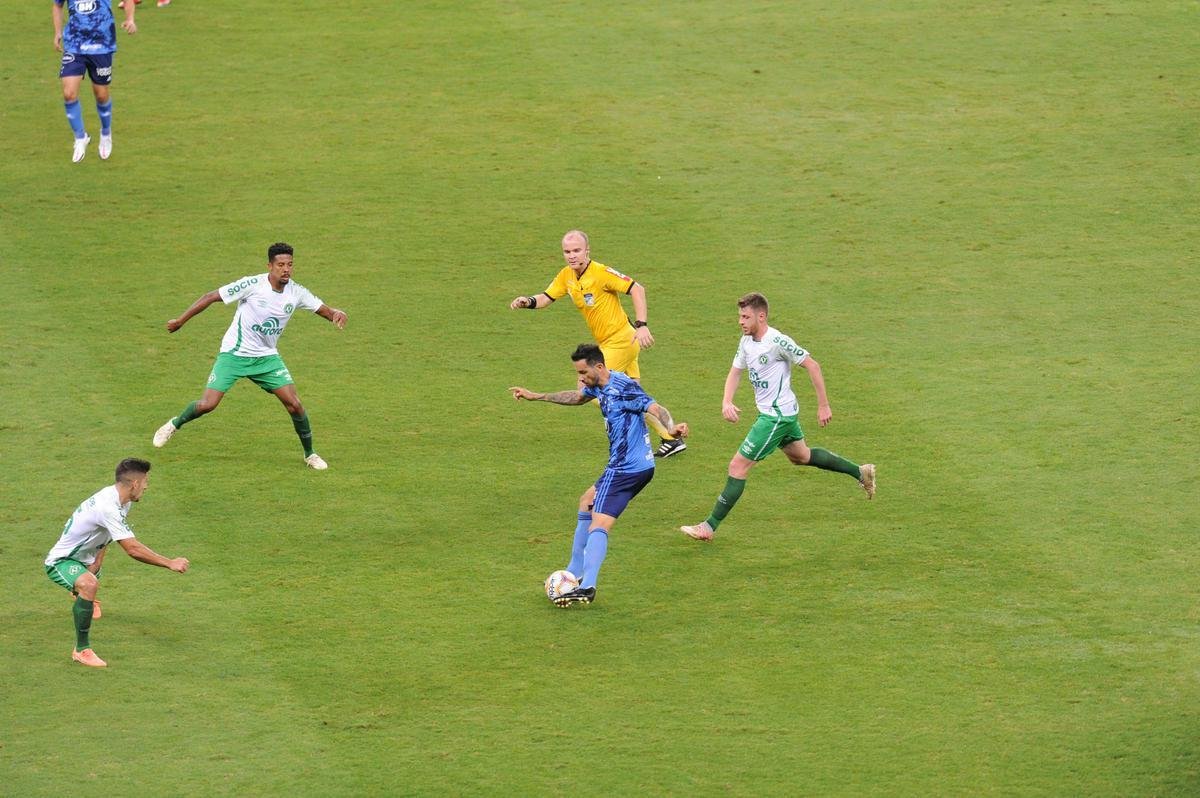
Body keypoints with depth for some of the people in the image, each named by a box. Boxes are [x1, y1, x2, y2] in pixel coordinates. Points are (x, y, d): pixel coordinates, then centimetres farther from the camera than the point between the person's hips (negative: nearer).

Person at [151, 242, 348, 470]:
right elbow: (211, 297, -12)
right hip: (234, 354, -4)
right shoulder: (253, 285, -18)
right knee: (207, 404, -12)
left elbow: (323, 309, 4)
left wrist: (336, 313, -22)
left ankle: (309, 454, 11)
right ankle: (174, 425, 19)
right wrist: (180, 321, -11)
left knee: (294, 404, -9)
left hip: (267, 357, 4)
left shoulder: (295, 292, -5)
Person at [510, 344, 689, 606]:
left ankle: (587, 587, -29)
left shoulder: (623, 387, -18)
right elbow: (577, 397, 32)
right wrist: (536, 397, 38)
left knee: (599, 523, -18)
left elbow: (655, 409, -28)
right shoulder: (599, 387, 11)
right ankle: (575, 573, 32)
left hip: (626, 467, -11)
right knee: (587, 502, 27)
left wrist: (670, 427, -49)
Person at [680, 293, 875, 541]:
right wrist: (726, 402, -10)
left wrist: (823, 405, -14)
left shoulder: (777, 341, -23)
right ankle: (860, 472, 43)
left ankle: (709, 527, -8)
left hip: (777, 415, -10)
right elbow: (735, 371, 9)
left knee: (738, 466, -10)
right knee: (800, 456, 30)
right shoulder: (747, 341, 2)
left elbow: (812, 366, -18)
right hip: (781, 413, 10)